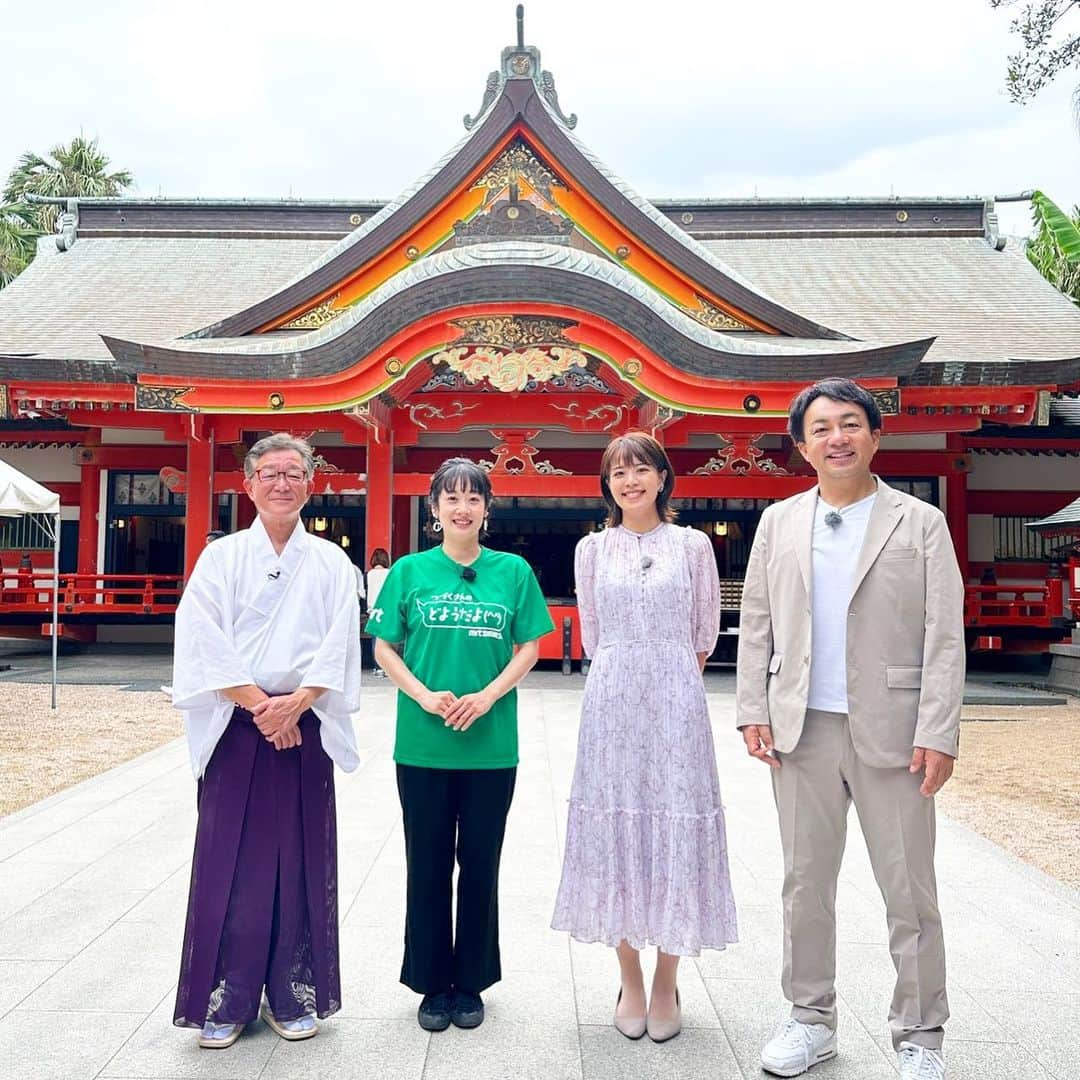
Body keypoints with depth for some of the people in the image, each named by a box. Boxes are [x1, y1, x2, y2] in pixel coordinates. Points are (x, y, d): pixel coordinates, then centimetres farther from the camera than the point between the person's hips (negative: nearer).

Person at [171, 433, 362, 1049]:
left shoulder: (331, 562, 7)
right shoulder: (222, 557, 5)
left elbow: (339, 647, -2)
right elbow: (207, 644, -5)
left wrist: (294, 703, -15)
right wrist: (259, 704, -13)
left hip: (306, 728, 1)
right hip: (235, 727, 0)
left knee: (303, 859, 5)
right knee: (230, 860, 1)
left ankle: (295, 997, 19)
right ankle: (226, 1000, 15)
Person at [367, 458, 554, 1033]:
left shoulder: (513, 571, 1)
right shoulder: (410, 571, 1)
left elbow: (530, 647, 2)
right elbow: (383, 648, 3)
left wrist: (486, 697, -12)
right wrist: (425, 697, -12)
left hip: (491, 745, 0)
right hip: (422, 744, 0)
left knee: (480, 865, 10)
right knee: (428, 864, 10)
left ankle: (470, 983, 27)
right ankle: (433, 984, 26)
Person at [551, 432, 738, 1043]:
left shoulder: (693, 545, 3)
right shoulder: (591, 549, 7)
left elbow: (705, 633, 10)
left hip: (676, 701, -1)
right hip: (611, 701, 1)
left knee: (675, 827, 1)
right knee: (614, 826, 3)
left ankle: (666, 985, 14)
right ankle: (630, 981, 18)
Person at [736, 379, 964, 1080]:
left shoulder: (920, 523, 0)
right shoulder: (779, 522, 8)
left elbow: (945, 637, -4)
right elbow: (756, 622, 9)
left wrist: (938, 733, -11)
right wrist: (753, 710, 2)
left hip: (891, 732, -2)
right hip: (802, 732, 3)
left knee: (911, 894, 6)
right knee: (806, 885, 12)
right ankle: (812, 1021, 28)